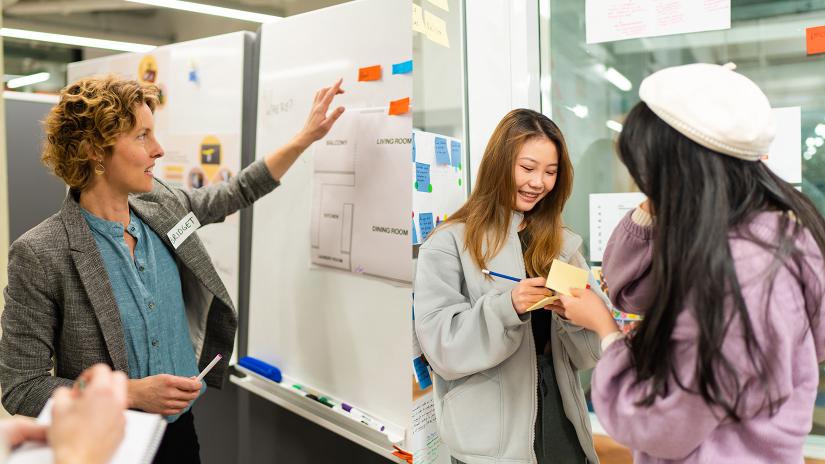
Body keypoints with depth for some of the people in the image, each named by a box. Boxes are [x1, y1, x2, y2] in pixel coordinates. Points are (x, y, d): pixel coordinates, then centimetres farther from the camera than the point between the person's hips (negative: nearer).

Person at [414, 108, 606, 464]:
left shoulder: (563, 243, 6)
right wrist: (507, 307, -29)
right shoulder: (448, 243, -9)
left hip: (561, 424, 5)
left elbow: (589, 351, 3)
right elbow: (443, 347, -16)